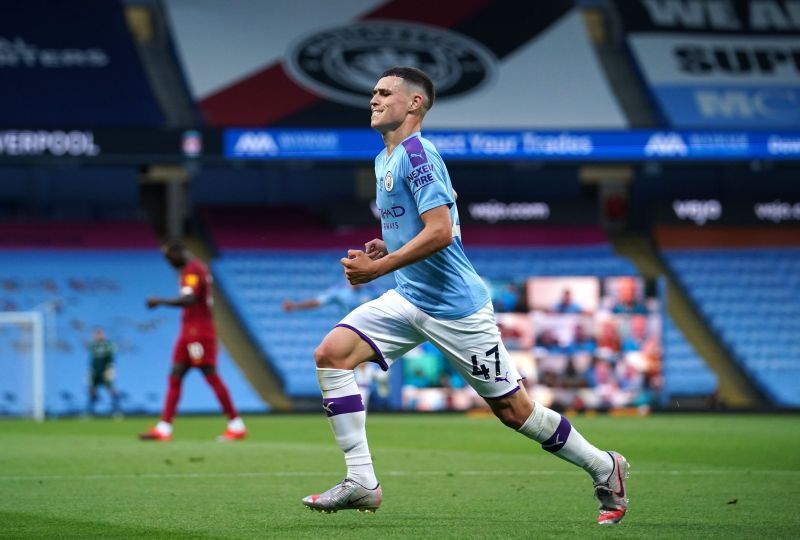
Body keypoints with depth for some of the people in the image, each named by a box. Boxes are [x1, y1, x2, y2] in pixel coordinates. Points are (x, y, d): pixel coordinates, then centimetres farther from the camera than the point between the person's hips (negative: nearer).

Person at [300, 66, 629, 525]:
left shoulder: (416, 153, -16)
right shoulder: (385, 160, 13)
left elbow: (441, 231, -25)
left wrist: (378, 268, -23)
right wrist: (388, 245, 8)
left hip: (454, 306, -9)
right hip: (408, 299, 9)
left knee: (513, 409, 0)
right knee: (332, 354, -11)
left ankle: (605, 469, 20)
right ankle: (361, 483, -10)